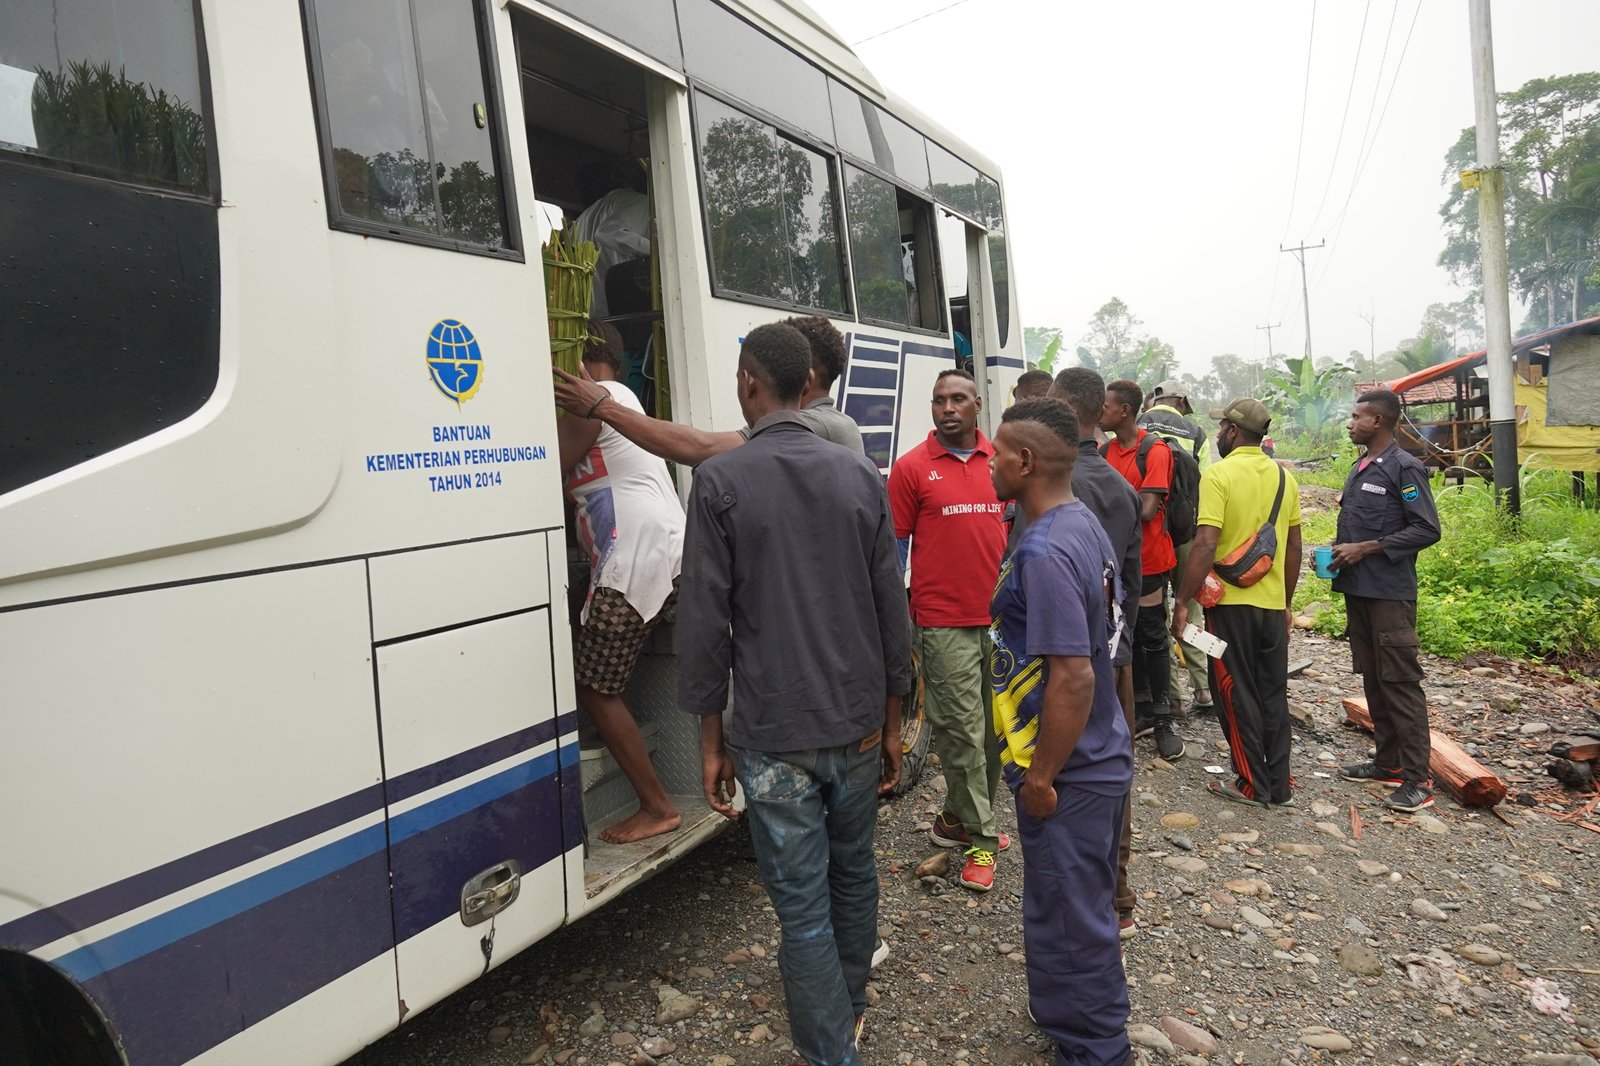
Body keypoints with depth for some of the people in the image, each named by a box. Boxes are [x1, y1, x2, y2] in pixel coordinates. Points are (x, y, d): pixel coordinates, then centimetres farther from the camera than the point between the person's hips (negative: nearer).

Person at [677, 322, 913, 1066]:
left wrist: (711, 738, 1)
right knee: (853, 872, 23)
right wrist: (891, 719, 14)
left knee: (803, 903, 6)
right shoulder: (861, 475, 1)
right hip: (857, 724, 5)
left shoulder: (720, 481, -10)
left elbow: (704, 619, -9)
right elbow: (891, 607, 4)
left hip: (772, 732, -5)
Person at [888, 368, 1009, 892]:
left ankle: (957, 818, 31)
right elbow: (895, 548, -2)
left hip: (1001, 618, 5)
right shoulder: (911, 467, -3)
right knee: (962, 730, 0)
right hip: (945, 624, -4)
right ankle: (981, 837, 16)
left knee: (994, 728, 13)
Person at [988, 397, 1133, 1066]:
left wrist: (1040, 778, -19)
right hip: (1103, 756, 10)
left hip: (1067, 775, -10)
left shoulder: (1044, 553, -27)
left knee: (1068, 918, 9)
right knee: (1086, 907, 26)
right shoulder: (1085, 526, 5)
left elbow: (1072, 677, -30)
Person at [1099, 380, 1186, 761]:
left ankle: (1162, 720, 14)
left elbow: (1146, 511, -20)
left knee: (1153, 639, 3)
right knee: (1127, 637, 12)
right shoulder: (1105, 451, 6)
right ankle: (1142, 711, 25)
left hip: (1149, 561, -6)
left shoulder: (1156, 451, -13)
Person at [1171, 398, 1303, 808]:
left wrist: (1183, 600, -14)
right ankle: (1280, 784, 22)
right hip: (1273, 604, 6)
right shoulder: (1284, 477, 7)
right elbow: (1294, 548, 11)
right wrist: (1286, 602, 20)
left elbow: (1206, 545, -20)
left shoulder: (1219, 475, -13)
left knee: (1237, 695, 5)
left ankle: (1252, 785, 12)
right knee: (1273, 694, 14)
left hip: (1231, 602, -6)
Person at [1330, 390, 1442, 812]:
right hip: (1356, 588, 9)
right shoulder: (1359, 469, 16)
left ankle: (1417, 778, 0)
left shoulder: (1404, 468, -10)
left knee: (1400, 682, -6)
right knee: (1372, 679, 13)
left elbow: (1427, 530, -15)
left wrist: (1366, 549, -17)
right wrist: (1336, 552, 6)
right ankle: (1389, 761, 24)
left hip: (1390, 592, -9)